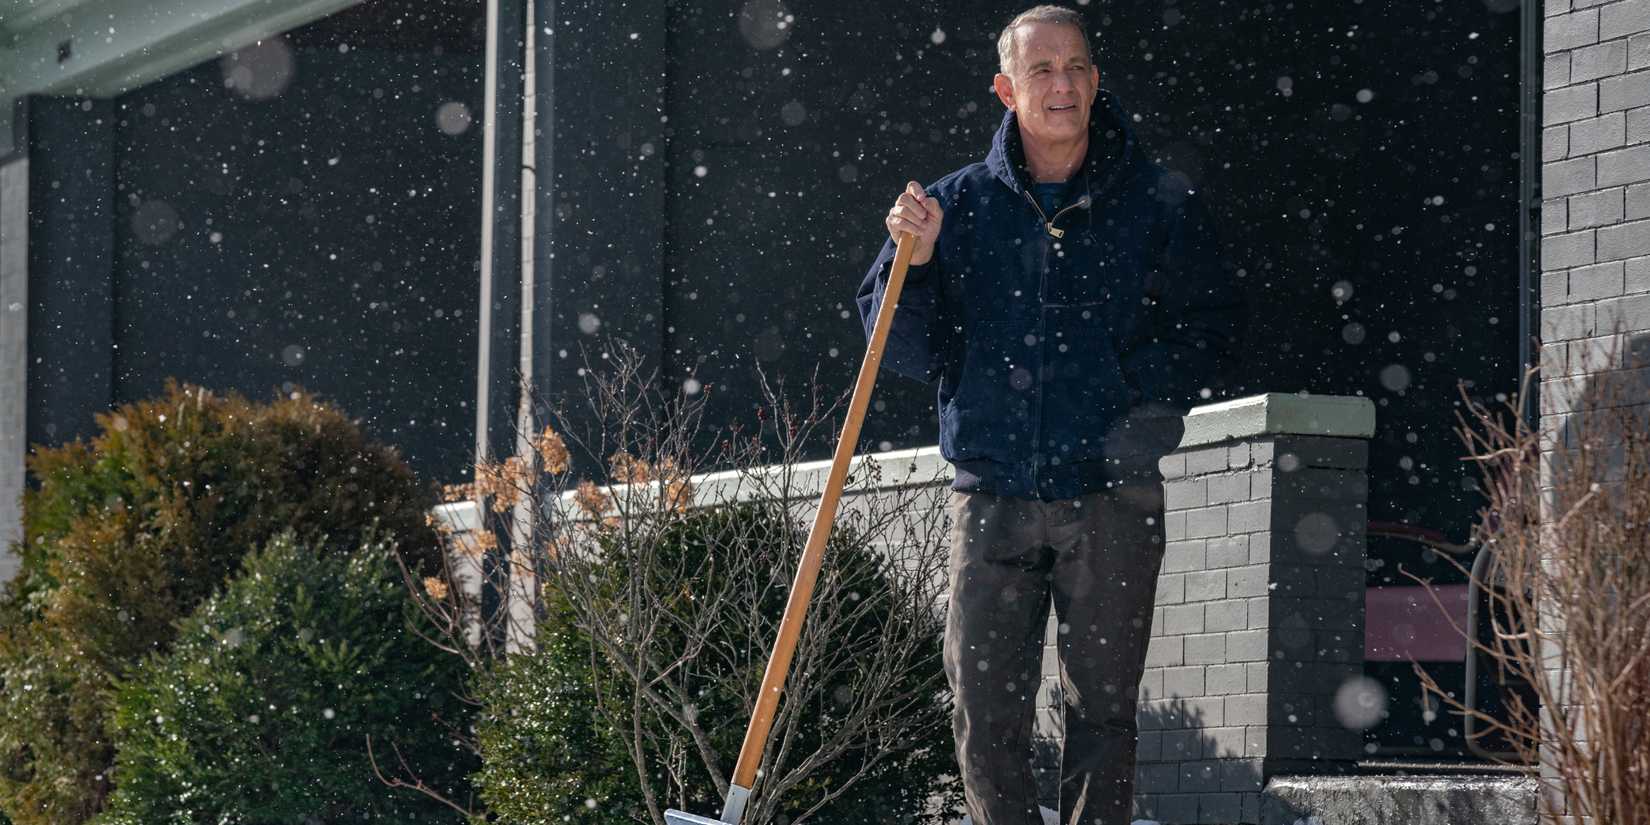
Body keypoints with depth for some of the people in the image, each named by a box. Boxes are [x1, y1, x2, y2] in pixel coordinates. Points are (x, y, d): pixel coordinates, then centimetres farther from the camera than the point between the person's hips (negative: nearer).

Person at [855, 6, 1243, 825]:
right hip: (990, 498, 1)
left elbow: (1209, 325, 7)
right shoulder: (959, 204, 8)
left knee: (1102, 707, 1)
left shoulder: (1160, 204, 4)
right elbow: (909, 353, 8)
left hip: (1110, 497, -1)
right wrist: (914, 264, -8)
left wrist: (1152, 402, -9)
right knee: (985, 711, 0)